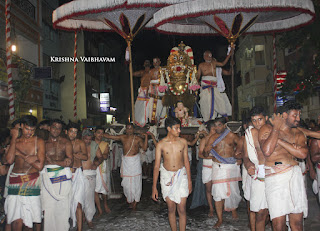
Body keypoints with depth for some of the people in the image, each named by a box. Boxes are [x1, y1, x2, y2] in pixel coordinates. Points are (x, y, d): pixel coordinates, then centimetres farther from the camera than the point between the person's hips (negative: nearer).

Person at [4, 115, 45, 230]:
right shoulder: (14, 141, 9)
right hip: (15, 180, 1)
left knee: (30, 218, 2)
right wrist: (14, 138, -4)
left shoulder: (39, 141, 1)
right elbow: (9, 160, -9)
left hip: (32, 181, -1)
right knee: (16, 220, -5)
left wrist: (20, 154, -7)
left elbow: (40, 166, -7)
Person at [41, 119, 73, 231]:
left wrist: (53, 161, -9)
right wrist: (62, 161, -9)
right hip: (47, 175, 0)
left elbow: (70, 162, 2)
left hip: (63, 175, 0)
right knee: (48, 206, -4)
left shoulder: (66, 142, 8)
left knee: (63, 206, 0)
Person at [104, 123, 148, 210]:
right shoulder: (122, 137, 5)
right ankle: (130, 201, 19)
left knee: (136, 183, 1)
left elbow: (144, 148, -10)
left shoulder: (138, 139, 0)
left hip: (135, 161, -1)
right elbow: (109, 136, 8)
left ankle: (135, 203, 11)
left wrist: (146, 137, -16)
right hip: (126, 161, 2)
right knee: (127, 183, 3)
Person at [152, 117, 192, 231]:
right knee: (171, 209, 7)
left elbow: (186, 162, 8)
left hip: (181, 176, 1)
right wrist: (154, 187, -4)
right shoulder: (161, 144, -6)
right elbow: (156, 166, -4)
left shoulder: (183, 142, -1)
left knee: (182, 209, -2)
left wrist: (189, 181, 10)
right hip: (167, 177, -1)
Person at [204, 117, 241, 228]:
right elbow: (205, 154, 5)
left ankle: (233, 208, 40)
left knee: (233, 190, 10)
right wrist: (207, 150, -12)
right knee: (218, 192, -4)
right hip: (218, 167, 0)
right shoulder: (212, 138, 3)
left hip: (231, 166, 1)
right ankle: (220, 219, 5)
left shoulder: (232, 136, 1)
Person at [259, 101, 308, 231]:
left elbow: (303, 154, -4)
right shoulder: (267, 129, 6)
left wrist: (279, 140, -7)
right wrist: (276, 128, -4)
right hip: (274, 178, -4)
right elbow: (267, 151, -13)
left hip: (294, 175, 4)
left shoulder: (298, 134, 17)